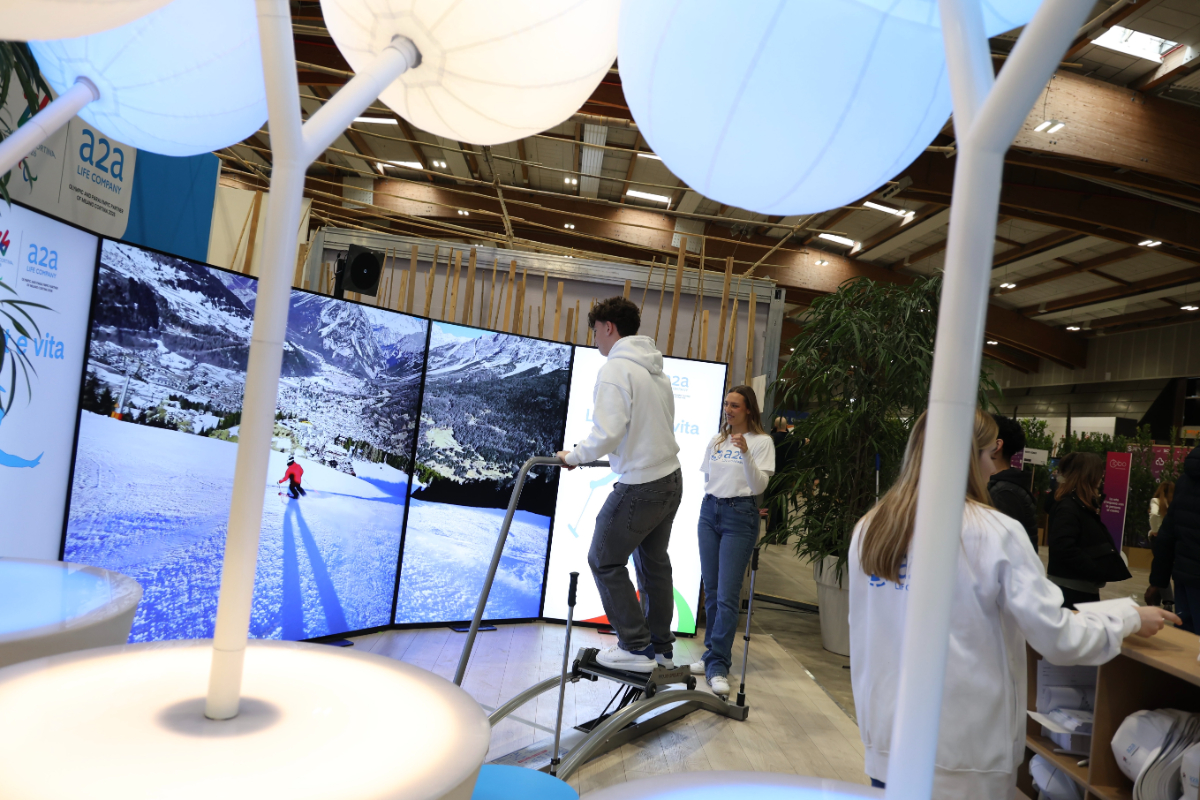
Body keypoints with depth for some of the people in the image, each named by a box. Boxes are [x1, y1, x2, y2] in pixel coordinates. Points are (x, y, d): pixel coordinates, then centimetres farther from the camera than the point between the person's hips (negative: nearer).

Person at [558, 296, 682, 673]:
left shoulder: (615, 369, -16)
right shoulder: (657, 371, 12)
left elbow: (607, 433, -24)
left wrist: (575, 456, -9)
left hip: (639, 487, -9)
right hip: (670, 478, 9)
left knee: (605, 561, 5)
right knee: (653, 562, 19)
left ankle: (636, 648, 8)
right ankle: (661, 647, 29)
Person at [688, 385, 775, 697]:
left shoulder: (761, 442, -3)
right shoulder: (716, 440, 13)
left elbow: (759, 486, -12)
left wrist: (746, 453, -24)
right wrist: (706, 510, 14)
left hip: (740, 516, -6)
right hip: (709, 511, 6)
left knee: (727, 595, -9)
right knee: (710, 592, 9)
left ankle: (718, 665, -5)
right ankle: (713, 654, 19)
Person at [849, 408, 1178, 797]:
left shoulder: (869, 528, -2)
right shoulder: (994, 533, -14)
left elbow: (861, 635, 5)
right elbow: (1056, 637, -10)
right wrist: (1130, 618, 8)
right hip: (962, 751, -4)